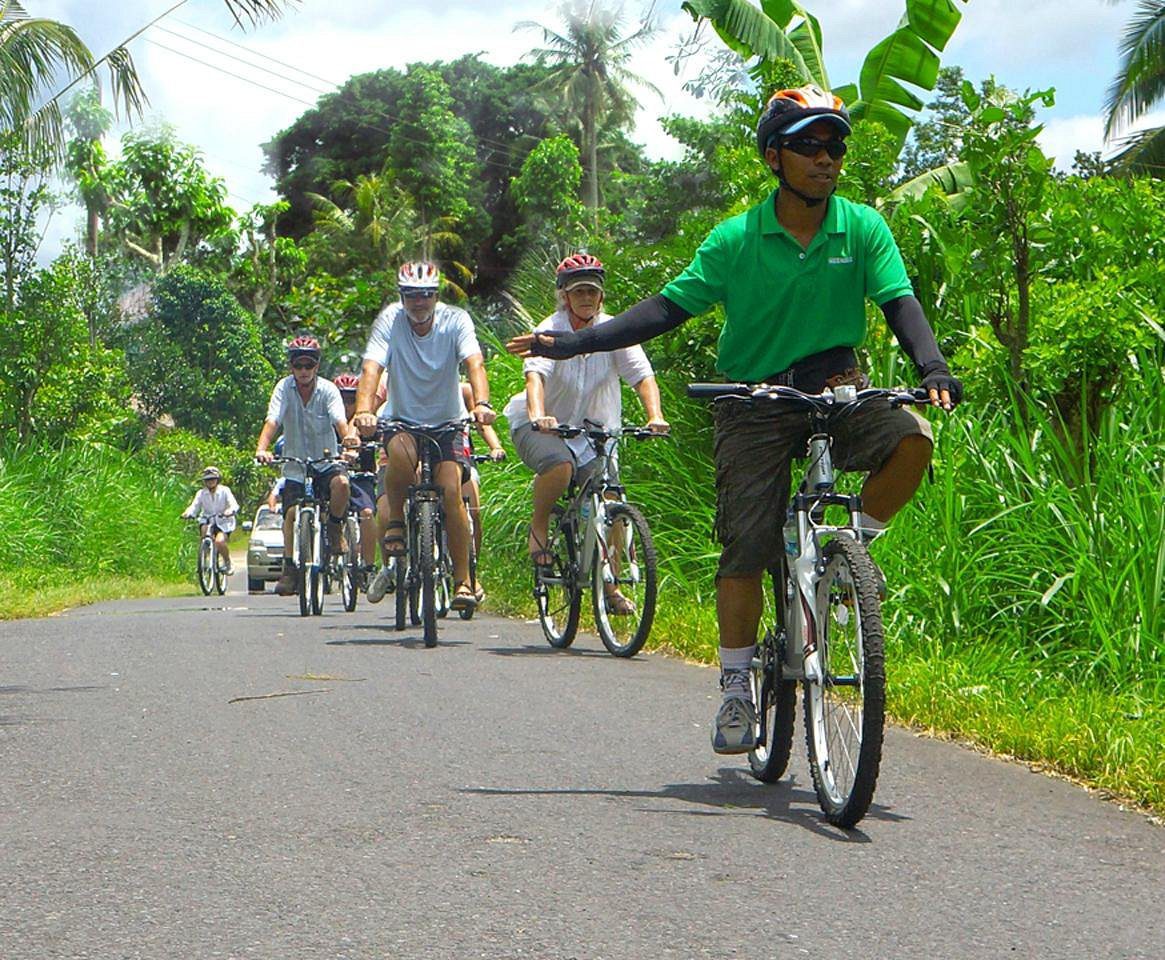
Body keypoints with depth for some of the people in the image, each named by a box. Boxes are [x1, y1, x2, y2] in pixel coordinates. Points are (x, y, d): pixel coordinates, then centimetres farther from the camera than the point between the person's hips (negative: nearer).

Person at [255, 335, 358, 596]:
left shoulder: (328, 389, -8)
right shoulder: (284, 388, -7)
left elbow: (339, 420, -23)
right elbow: (272, 421, -20)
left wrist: (349, 436, -47)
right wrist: (262, 449, -38)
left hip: (325, 460, -1)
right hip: (295, 465, 1)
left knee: (341, 483, -31)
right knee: (292, 512, -13)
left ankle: (334, 528, -4)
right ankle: (289, 569, 1)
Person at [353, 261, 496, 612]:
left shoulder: (455, 320, -13)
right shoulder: (389, 320, -13)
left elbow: (474, 363, -27)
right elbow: (371, 368, -24)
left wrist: (482, 404, -47)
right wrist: (364, 411, -43)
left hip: (446, 423, 0)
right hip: (403, 420, 0)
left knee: (451, 491, -18)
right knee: (401, 453, -35)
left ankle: (463, 580, -6)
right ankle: (396, 521, -8)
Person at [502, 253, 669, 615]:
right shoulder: (550, 331, -14)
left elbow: (643, 375, -15)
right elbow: (536, 374, -30)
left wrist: (655, 416, -34)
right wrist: (537, 414, -51)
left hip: (590, 428, 3)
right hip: (539, 427, -3)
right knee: (559, 464, -36)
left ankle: (610, 584, 6)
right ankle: (538, 526, -7)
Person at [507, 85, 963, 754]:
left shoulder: (863, 229, -1)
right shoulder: (736, 240, -5)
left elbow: (899, 300, -7)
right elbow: (669, 308, -4)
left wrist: (933, 366, -27)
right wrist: (575, 343, -12)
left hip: (838, 391, 1)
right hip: (756, 402, -1)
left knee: (912, 438, -28)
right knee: (747, 547, -6)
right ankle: (737, 689, 9)